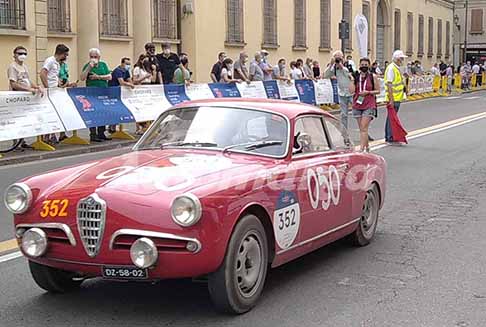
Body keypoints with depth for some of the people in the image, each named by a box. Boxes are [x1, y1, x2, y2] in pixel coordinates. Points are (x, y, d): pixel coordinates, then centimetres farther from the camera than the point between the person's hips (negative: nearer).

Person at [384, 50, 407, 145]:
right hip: (393, 98, -10)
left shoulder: (397, 68, 17)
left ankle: (388, 137, 20)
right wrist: (391, 99, -23)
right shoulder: (391, 68, -14)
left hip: (397, 98, 10)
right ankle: (390, 138, -6)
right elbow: (389, 84, -20)